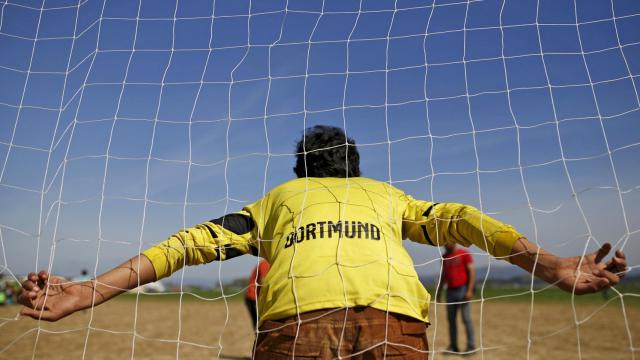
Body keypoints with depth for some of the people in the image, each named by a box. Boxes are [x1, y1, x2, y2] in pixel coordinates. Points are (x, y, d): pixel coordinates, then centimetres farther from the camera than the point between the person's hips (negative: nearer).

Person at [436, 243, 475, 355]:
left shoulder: (464, 254, -3)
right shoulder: (444, 257, 13)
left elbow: (471, 272, -7)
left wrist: (470, 290, -14)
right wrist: (439, 292, 14)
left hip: (462, 290, -5)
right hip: (450, 291, 6)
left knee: (466, 318, -5)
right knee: (451, 319, 5)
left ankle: (471, 346, 3)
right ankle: (453, 346, 10)